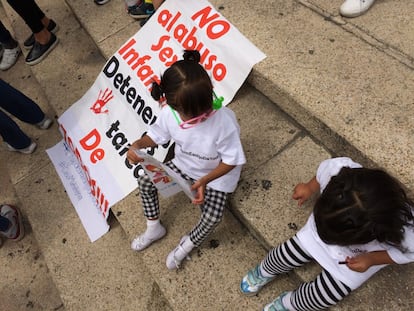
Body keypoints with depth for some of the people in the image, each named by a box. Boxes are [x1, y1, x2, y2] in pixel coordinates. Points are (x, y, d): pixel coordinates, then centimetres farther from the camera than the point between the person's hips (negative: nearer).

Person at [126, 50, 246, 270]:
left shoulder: (224, 121, -37)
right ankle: (154, 228, 22)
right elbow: (156, 136, -3)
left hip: (217, 174, -4)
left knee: (212, 216, -25)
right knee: (145, 182, -4)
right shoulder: (169, 113, -24)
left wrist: (205, 180, -33)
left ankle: (186, 245, 10)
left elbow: (232, 160, -23)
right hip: (183, 165, 5)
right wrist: (138, 145, -26)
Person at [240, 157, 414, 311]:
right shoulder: (340, 169, -40)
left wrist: (372, 259, -28)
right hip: (321, 229, 2)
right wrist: (309, 188, 3)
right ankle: (263, 273, 43)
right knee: (284, 256, 6)